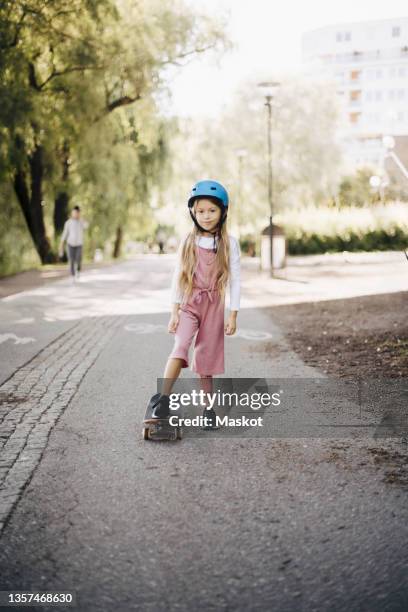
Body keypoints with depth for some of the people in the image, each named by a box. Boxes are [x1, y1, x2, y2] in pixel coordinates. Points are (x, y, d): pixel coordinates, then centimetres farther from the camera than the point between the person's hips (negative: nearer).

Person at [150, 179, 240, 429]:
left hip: (214, 307, 0)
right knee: (180, 347, -22)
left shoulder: (230, 243, -3)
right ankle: (164, 399, -23)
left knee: (207, 357, 7)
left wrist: (233, 315, -3)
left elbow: (235, 280, -1)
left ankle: (208, 408, 20)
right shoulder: (188, 242, 0)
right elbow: (178, 277, 3)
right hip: (189, 305, 0)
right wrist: (174, 312, -1)